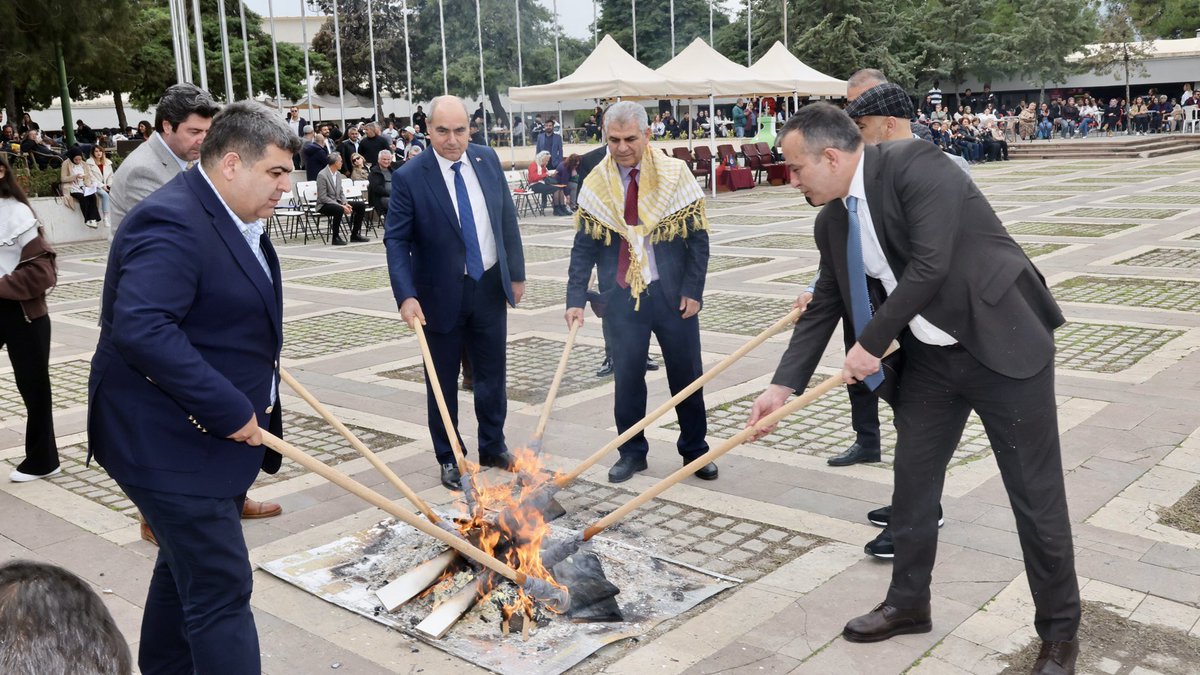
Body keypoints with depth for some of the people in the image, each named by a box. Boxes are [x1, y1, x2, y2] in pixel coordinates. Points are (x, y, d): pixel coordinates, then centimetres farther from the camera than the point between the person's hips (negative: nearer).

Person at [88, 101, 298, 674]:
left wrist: (258, 362, 13)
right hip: (169, 444, -10)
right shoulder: (172, 222, -22)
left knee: (187, 569, 24)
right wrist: (229, 409, -30)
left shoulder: (228, 218, 11)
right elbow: (140, 329, -33)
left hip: (213, 433, 11)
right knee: (221, 590, -7)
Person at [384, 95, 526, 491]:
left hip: (490, 287, 4)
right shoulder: (409, 177, -13)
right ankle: (449, 458, 23)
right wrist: (406, 296, -24)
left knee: (492, 374, 15)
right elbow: (396, 240, -13)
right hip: (442, 294, -4)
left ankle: (493, 447, 32)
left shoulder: (487, 159, 0)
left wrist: (516, 273, 7)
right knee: (443, 381, 8)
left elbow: (507, 219, 7)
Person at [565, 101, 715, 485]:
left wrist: (692, 291, -8)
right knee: (627, 377, 6)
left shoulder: (675, 174, -4)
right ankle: (632, 453, 22)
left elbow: (698, 237, -2)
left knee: (686, 373, 9)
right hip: (622, 296, 1)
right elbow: (583, 247, 2)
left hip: (672, 293, -1)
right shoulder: (595, 184, 0)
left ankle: (695, 450, 25)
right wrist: (576, 300, -6)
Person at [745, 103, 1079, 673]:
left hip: (1003, 344, -7)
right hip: (929, 357, 7)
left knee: (1036, 494, 3)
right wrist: (784, 385, 4)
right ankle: (908, 603, 31)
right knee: (912, 481, 12)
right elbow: (825, 306, 10)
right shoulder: (831, 220, 3)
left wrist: (873, 344, -18)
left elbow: (931, 265, -26)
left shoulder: (914, 166, -19)